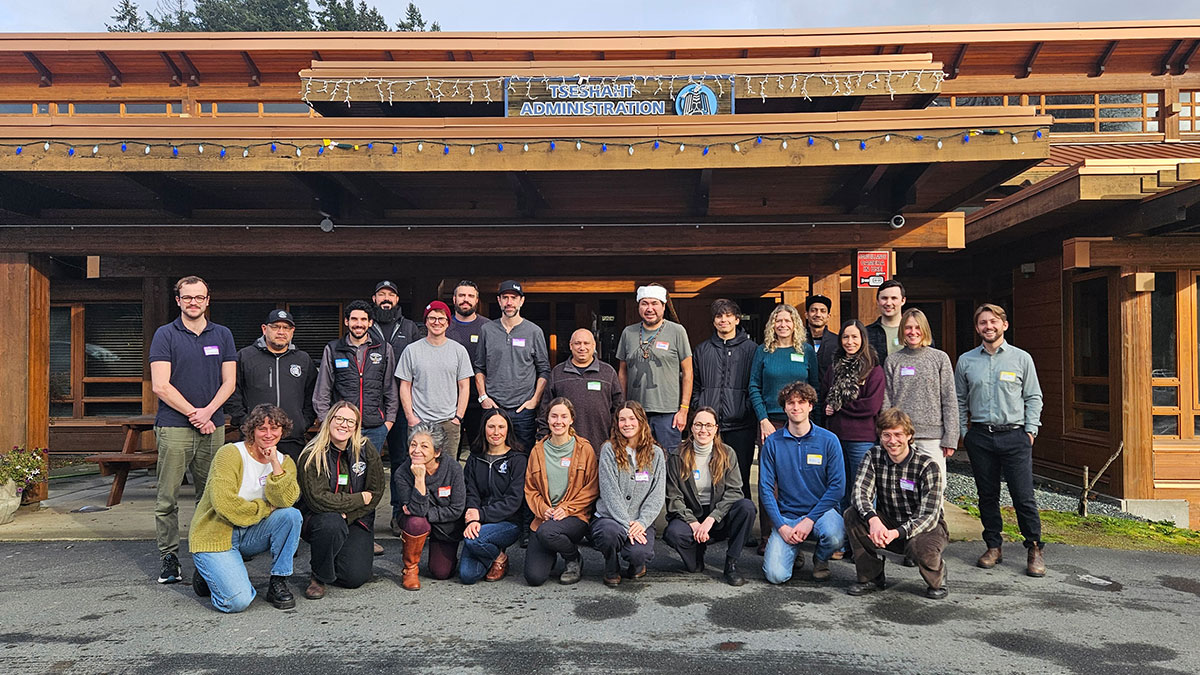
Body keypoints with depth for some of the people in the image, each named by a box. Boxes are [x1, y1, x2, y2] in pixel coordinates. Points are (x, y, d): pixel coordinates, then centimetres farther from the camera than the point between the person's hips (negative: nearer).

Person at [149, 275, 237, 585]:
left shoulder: (223, 335, 12)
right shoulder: (165, 335, 2)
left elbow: (229, 382, 7)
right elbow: (161, 386, -5)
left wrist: (207, 412, -7)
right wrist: (194, 414, -9)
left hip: (213, 426, 3)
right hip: (174, 427, -3)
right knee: (167, 498, -1)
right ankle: (169, 557, 8)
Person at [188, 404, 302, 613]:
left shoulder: (285, 462, 3)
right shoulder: (230, 454, -13)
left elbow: (286, 501, -16)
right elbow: (223, 504, -23)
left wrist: (275, 464, -23)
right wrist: (266, 508, -12)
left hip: (249, 536, 5)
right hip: (214, 536, -5)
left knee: (291, 515, -23)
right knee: (237, 601, -22)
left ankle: (278, 583, -8)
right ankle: (208, 575, 12)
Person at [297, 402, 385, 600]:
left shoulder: (366, 451, -4)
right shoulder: (312, 456, -13)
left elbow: (376, 492, -3)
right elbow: (317, 499, -20)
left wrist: (347, 515, -16)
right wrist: (359, 499, -16)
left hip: (357, 520, 2)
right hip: (318, 519, -2)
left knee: (355, 577, -15)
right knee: (331, 523, -38)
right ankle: (319, 576, -10)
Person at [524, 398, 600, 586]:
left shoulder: (584, 449, 1)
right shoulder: (538, 451, 10)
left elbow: (592, 488, -1)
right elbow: (530, 488, 11)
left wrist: (567, 508, -13)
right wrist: (543, 509, -8)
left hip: (575, 516, -2)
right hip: (544, 517, 3)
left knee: (546, 532, -36)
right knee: (534, 577, -15)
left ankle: (574, 559, -3)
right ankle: (551, 556, 22)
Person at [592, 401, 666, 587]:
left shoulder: (655, 453, 6)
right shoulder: (609, 450, -2)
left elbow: (658, 495, 2)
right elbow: (609, 492, -9)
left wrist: (642, 522, -13)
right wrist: (627, 524, -17)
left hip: (641, 521, 2)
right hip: (610, 517, -1)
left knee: (639, 553, -28)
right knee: (611, 532, -36)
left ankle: (637, 565, 14)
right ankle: (612, 570, -1)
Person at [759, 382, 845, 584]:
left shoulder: (828, 440, -2)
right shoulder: (773, 442, 0)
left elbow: (837, 486, -6)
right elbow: (765, 488, -1)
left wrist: (810, 520, -15)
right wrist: (781, 526, -13)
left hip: (821, 510, 0)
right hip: (786, 515, 0)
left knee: (834, 537, -35)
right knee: (776, 575, -19)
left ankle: (820, 560, 3)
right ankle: (792, 552, 19)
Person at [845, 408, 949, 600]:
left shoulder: (928, 467, -17)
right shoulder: (875, 457, -6)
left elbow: (928, 516, -23)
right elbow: (859, 491, -17)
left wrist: (896, 533, -41)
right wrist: (873, 520, -40)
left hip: (927, 528, -3)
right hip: (886, 525, 4)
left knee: (921, 548, -37)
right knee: (853, 514, -22)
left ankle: (937, 581, 1)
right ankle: (871, 577, -6)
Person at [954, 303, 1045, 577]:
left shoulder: (1021, 358, 5)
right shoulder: (966, 361, 7)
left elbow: (1033, 397, 8)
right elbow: (959, 401, 13)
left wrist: (1030, 431, 0)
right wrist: (964, 431, 6)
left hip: (1015, 435, -2)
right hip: (980, 437, 2)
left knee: (1024, 496, -4)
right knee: (987, 495, 8)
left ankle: (1034, 549, 9)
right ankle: (993, 546, 19)